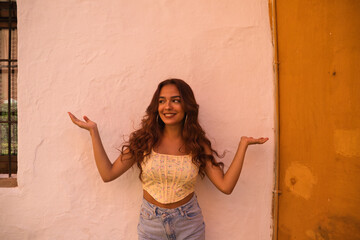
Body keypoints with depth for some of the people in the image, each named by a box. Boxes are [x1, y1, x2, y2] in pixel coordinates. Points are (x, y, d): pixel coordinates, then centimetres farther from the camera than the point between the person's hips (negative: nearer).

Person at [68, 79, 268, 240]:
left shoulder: (198, 145, -9)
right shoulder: (144, 140, -9)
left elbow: (226, 186, -13)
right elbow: (108, 174, -10)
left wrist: (243, 144, -13)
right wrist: (93, 131, -11)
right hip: (151, 224, 0)